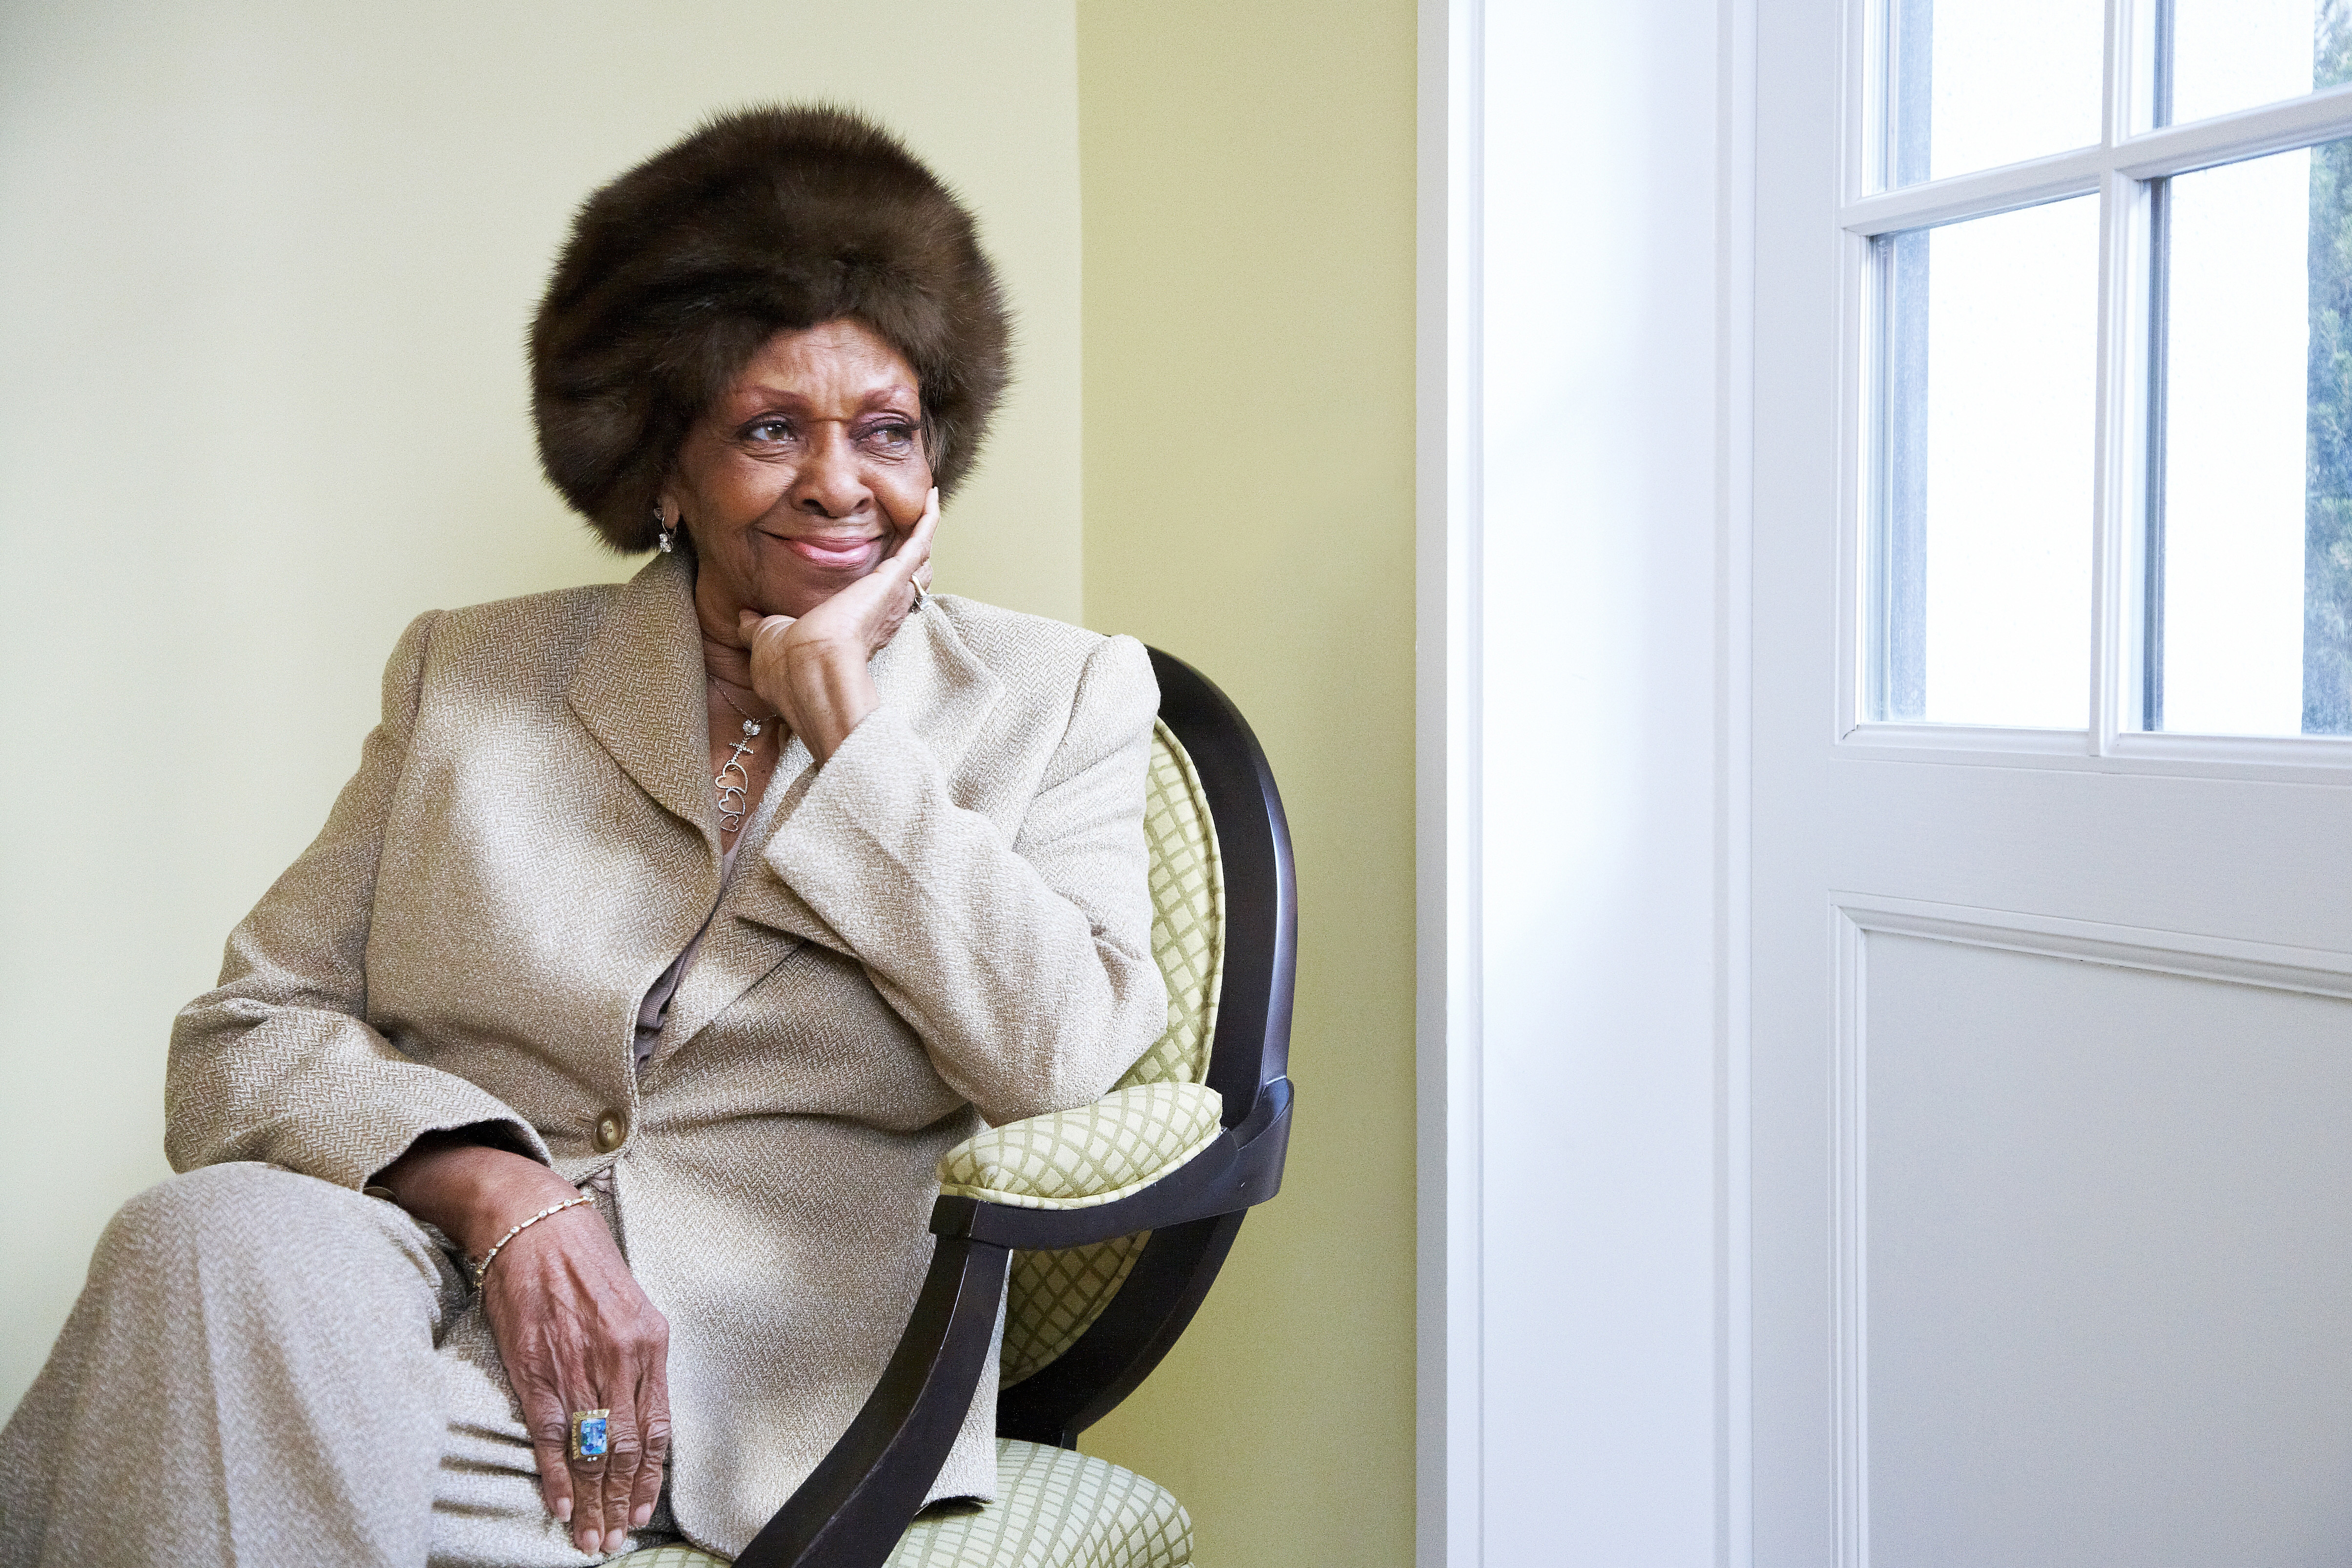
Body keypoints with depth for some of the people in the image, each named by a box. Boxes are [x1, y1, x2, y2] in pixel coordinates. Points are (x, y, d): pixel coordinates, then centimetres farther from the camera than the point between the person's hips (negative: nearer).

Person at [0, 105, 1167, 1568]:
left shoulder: (1057, 701, 10)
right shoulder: (472, 676, 15)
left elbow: (1059, 1059, -7)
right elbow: (245, 1036, 7)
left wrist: (840, 713, -4)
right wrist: (498, 1191, -13)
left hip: (766, 1379, -3)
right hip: (443, 1275, 3)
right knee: (225, 1241, -32)